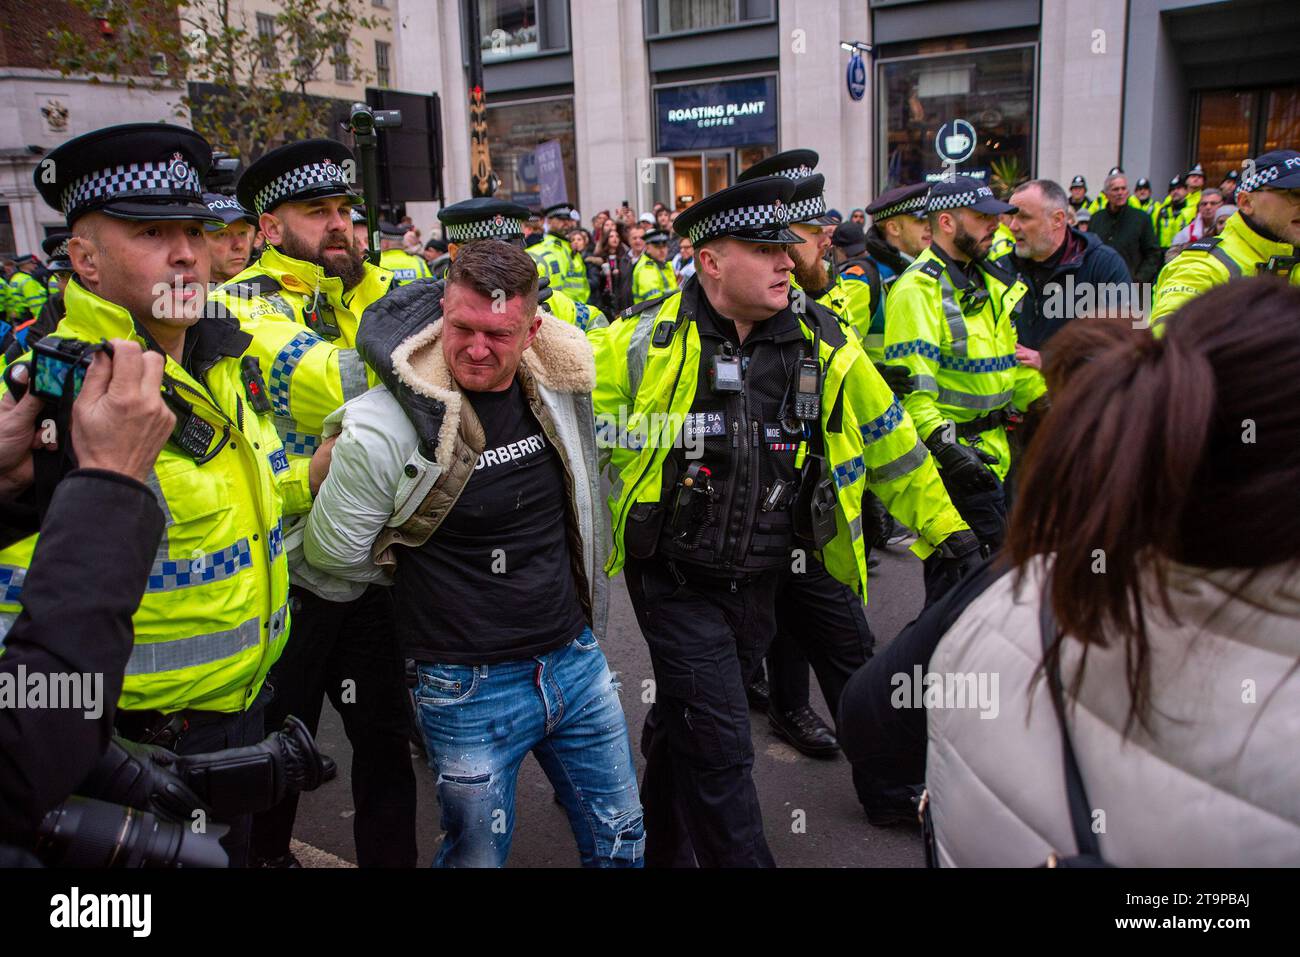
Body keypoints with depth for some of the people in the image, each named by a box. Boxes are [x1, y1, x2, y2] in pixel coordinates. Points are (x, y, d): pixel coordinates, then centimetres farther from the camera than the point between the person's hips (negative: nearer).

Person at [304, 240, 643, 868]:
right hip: (470, 687, -4)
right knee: (478, 855, 14)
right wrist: (424, 571, 4)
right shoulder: (384, 427, -20)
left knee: (621, 841, 19)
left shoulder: (560, 386, -4)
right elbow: (333, 553, -7)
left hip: (577, 657, 5)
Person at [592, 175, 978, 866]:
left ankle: (657, 844, 45)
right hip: (677, 582, -4)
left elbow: (889, 441, 9)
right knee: (719, 748, -4)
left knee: (683, 724, 21)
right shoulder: (649, 339, -13)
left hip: (761, 581, 4)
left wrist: (944, 529, 12)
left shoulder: (822, 344, -2)